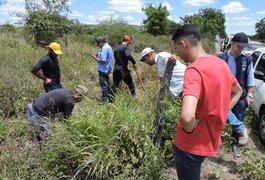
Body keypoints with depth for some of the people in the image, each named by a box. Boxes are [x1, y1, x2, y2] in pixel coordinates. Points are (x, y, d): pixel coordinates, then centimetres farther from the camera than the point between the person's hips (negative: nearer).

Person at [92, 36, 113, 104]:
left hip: (103, 70, -10)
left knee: (103, 84, -3)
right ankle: (108, 97, 30)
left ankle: (105, 99, 4)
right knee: (106, 83, 19)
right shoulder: (108, 47, 12)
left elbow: (103, 61, -25)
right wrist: (98, 56, 9)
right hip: (107, 69, 10)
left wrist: (95, 58, -13)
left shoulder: (104, 48, -20)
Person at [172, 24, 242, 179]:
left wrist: (190, 130, -20)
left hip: (191, 144, -7)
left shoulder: (194, 70, -28)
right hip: (211, 139, 8)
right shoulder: (221, 63, 0)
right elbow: (238, 91, 18)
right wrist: (220, 116, 9)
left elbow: (187, 117, -43)